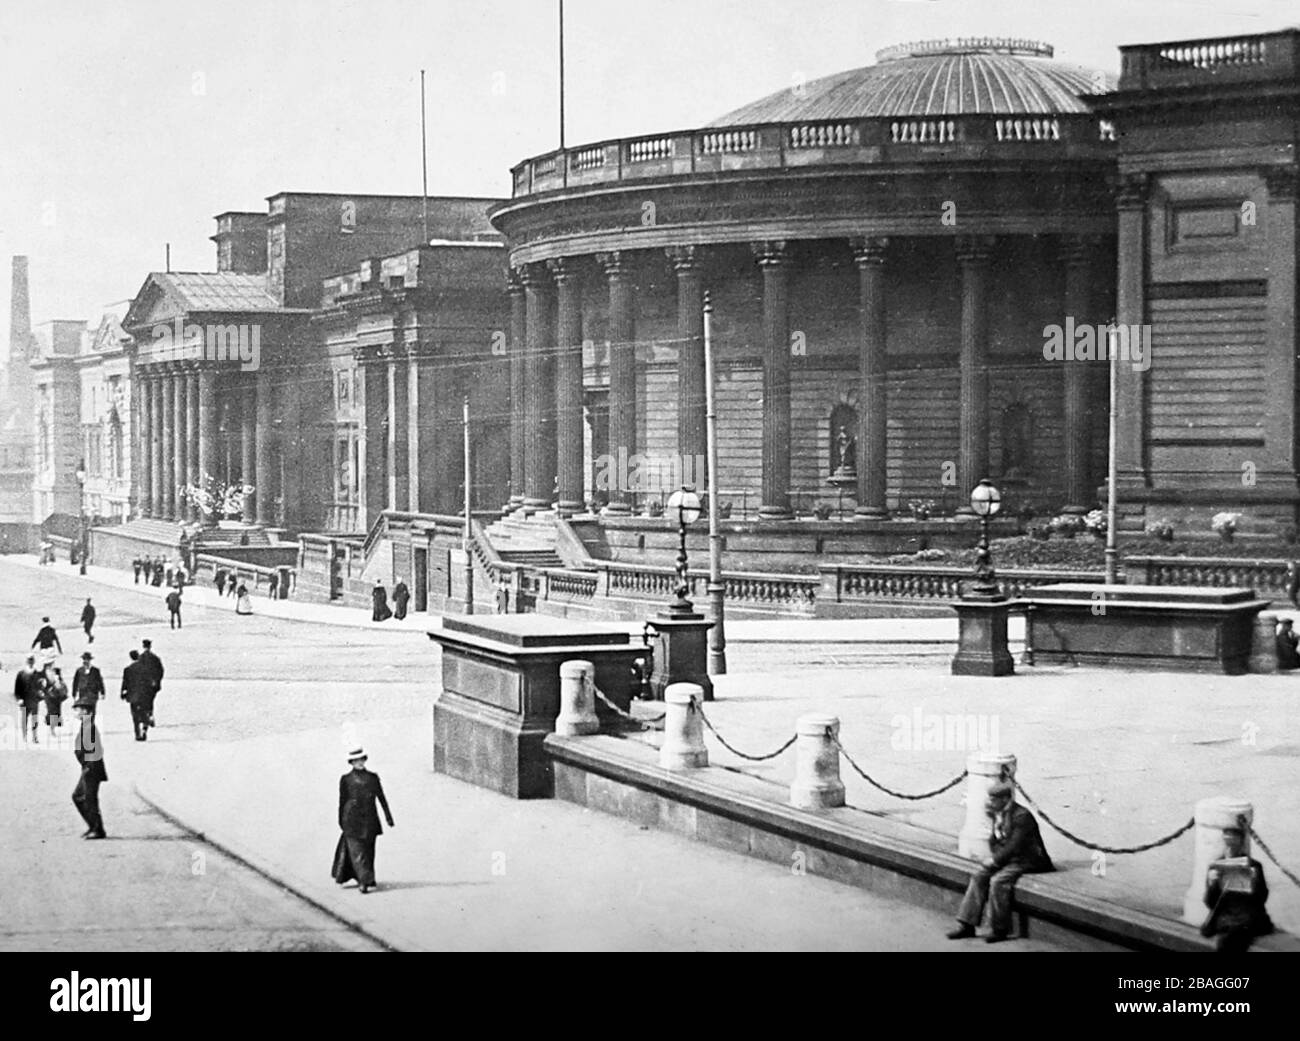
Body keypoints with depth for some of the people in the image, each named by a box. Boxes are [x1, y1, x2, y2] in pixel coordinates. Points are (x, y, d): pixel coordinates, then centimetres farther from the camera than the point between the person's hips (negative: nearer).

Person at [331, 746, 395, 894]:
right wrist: (341, 821, 7)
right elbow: (342, 801, 7)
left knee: (368, 851, 6)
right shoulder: (346, 779, 3)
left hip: (369, 821, 2)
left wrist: (388, 817, 7)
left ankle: (365, 881, 18)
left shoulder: (373, 777, 8)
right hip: (352, 821, -2)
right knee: (357, 850, -10)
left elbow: (381, 798, 10)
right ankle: (365, 881, -13)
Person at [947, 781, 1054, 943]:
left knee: (998, 880, -28)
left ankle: (999, 930, -15)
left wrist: (996, 860, -20)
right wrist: (994, 856, -4)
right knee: (978, 875, -7)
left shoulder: (1022, 816, -20)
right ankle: (966, 925, -6)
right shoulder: (999, 814, 7)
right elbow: (994, 841, 15)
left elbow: (1015, 846, -24)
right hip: (1007, 858, 9)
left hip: (1026, 861, -9)